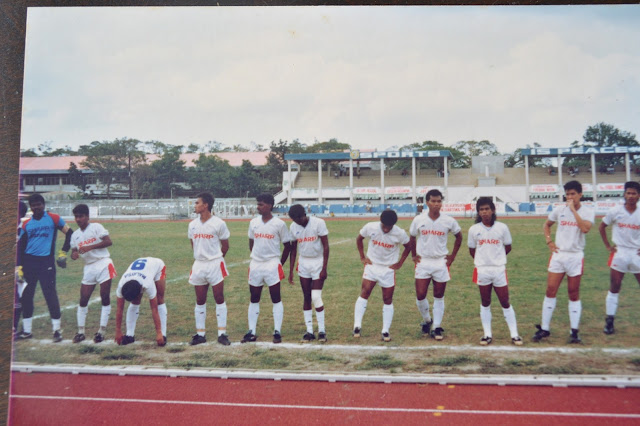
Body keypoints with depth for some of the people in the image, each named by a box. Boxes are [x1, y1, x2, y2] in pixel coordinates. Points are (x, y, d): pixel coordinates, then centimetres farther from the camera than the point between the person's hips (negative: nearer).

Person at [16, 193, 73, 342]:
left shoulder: (53, 218, 1)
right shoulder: (26, 224, 11)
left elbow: (69, 233, 5)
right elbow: (20, 246, 13)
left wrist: (63, 252, -1)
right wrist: (19, 266, 5)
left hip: (46, 262, -4)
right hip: (29, 262, 4)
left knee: (50, 294, -7)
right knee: (26, 296, 7)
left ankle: (57, 329, 1)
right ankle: (27, 331, 18)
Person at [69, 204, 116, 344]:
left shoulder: (96, 227, -4)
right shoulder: (75, 235, 11)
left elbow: (108, 242, -13)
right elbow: (74, 251, 12)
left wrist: (90, 247, -21)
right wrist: (74, 255, -12)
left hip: (103, 265, -5)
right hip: (88, 268, 5)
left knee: (105, 298, -3)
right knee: (83, 299, 2)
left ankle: (102, 331, 4)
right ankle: (81, 331, 12)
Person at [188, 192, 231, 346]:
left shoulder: (218, 223, -8)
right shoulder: (193, 225, 6)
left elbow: (225, 246, 1)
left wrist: (214, 259, 8)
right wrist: (202, 257, 13)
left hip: (215, 264, -4)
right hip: (198, 265, 4)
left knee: (219, 299, 0)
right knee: (200, 301, 8)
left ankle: (222, 334, 6)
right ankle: (200, 334, 17)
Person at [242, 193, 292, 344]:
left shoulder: (279, 224, -6)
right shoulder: (253, 222, 6)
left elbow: (287, 246, 2)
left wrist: (280, 263, 2)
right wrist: (256, 256, 11)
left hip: (272, 264, -4)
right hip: (255, 264, 4)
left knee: (276, 299, 1)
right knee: (254, 299, 8)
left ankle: (277, 332, 7)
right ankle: (251, 332, 15)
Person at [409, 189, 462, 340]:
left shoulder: (449, 221, -6)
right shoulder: (418, 220, -5)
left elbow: (459, 237, 11)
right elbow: (412, 237, 12)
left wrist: (453, 255, 5)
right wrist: (414, 255, 7)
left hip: (441, 262, 0)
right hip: (423, 262, 0)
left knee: (439, 297, 6)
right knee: (420, 296, -4)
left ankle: (437, 328, 17)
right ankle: (426, 321, 22)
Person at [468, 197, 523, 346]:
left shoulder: (502, 227, -5)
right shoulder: (474, 230, -2)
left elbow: (508, 247, 7)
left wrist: (496, 257, 10)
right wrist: (482, 259, 6)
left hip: (499, 270, -1)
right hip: (482, 270, 1)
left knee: (505, 303, 4)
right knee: (485, 303, 9)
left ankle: (514, 334, 12)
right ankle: (487, 334, 18)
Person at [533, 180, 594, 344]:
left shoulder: (588, 211, -5)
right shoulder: (559, 210, 3)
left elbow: (585, 228, -24)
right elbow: (547, 225, 19)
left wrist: (573, 209, -19)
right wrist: (549, 241, 4)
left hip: (576, 257, -2)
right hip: (558, 255, 2)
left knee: (574, 294, 5)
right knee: (550, 291, 0)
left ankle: (574, 331, 13)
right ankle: (544, 328, 8)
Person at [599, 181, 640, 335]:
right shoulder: (616, 211, -3)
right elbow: (602, 227, 7)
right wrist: (608, 246, 1)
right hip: (619, 253, -1)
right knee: (614, 288, 1)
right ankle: (609, 321, 9)